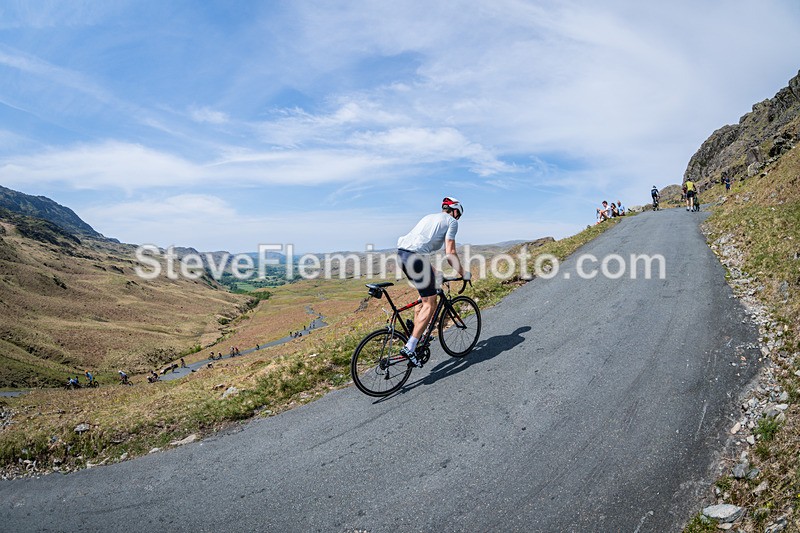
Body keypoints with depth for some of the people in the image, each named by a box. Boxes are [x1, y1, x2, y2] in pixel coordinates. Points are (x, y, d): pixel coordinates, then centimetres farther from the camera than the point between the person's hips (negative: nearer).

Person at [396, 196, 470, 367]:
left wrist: (433, 271, 42)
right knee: (430, 305, -1)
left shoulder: (429, 217, 33)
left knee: (424, 294, 25)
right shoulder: (451, 221, 10)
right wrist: (463, 273, 13)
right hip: (416, 257, -8)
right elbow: (450, 253, 1)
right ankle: (409, 348, -9)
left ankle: (417, 335, 24)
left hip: (402, 252, 8)